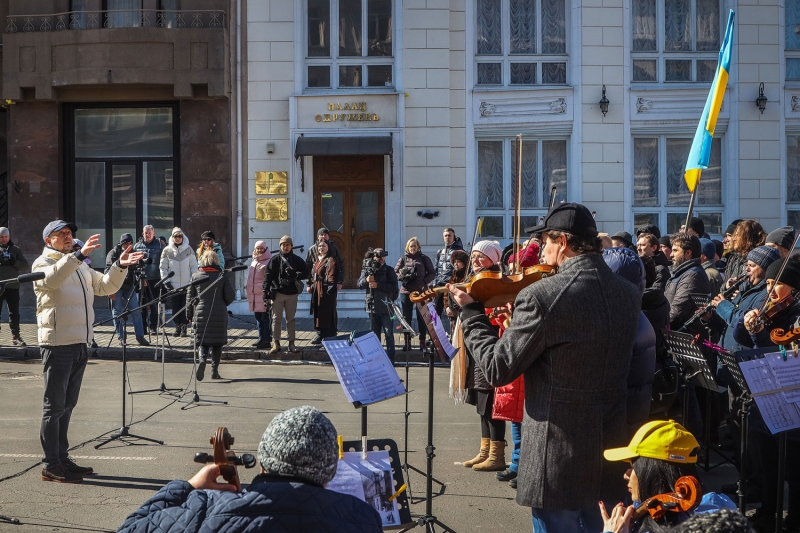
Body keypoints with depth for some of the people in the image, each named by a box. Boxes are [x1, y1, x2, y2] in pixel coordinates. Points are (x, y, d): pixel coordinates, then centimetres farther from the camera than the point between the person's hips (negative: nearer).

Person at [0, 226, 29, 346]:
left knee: (14, 313, 5)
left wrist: (14, 262, -11)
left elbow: (25, 265, 6)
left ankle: (15, 336, 11)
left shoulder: (16, 249, 12)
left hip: (12, 286, 1)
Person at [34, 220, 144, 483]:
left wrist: (120, 266, 2)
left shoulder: (81, 267, 22)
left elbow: (105, 286, 19)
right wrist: (79, 254, -38)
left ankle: (62, 458, 23)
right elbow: (52, 277, -27)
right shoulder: (43, 263, -4)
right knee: (54, 406, -4)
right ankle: (50, 466, 1)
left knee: (67, 405, 14)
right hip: (57, 344, -8)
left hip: (80, 343, 8)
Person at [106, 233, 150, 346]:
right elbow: (109, 270, -7)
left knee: (136, 311, -2)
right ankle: (120, 336, 9)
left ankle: (140, 336, 1)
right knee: (117, 312, 1)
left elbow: (137, 270, 19)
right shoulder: (113, 253, -2)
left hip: (130, 286, 4)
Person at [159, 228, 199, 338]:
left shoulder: (188, 249, 5)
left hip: (186, 284, 0)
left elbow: (194, 266, 6)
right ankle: (177, 327, 12)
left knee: (185, 307, -1)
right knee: (175, 307, 3)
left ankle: (184, 328, 5)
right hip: (173, 284, 0)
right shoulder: (167, 250, 4)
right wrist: (166, 281, -3)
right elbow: (163, 267, 6)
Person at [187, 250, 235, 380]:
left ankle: (202, 360, -24)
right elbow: (230, 296, -2)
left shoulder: (196, 277, 3)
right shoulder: (222, 277, -1)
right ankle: (214, 371, 9)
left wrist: (190, 315, 15)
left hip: (201, 313, 1)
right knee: (217, 343, 9)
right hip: (219, 315, 0)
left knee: (202, 341, 6)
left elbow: (190, 297, 6)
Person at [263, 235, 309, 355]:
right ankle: (276, 343, 6)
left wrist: (294, 274, -14)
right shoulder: (275, 259, 1)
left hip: (292, 294, 1)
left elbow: (306, 273, 4)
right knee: (276, 319, 1)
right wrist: (266, 293, -9)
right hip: (278, 293, -1)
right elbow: (268, 276, -2)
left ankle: (291, 343, 14)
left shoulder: (297, 260, 6)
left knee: (291, 319, 8)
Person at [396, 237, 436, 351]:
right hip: (406, 292, 2)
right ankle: (407, 342, 14)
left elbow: (432, 273, 4)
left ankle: (422, 342, 9)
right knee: (406, 317, 6)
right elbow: (395, 273, 7)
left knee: (421, 318, 2)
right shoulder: (403, 259, 7)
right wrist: (402, 277, -14)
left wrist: (424, 281, -12)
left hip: (421, 292, -1)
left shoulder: (424, 259, 3)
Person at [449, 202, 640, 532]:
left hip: (559, 454, -6)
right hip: (609, 453, 7)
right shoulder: (629, 294, 2)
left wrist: (470, 311, 0)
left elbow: (497, 369, -13)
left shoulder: (541, 296, -20)